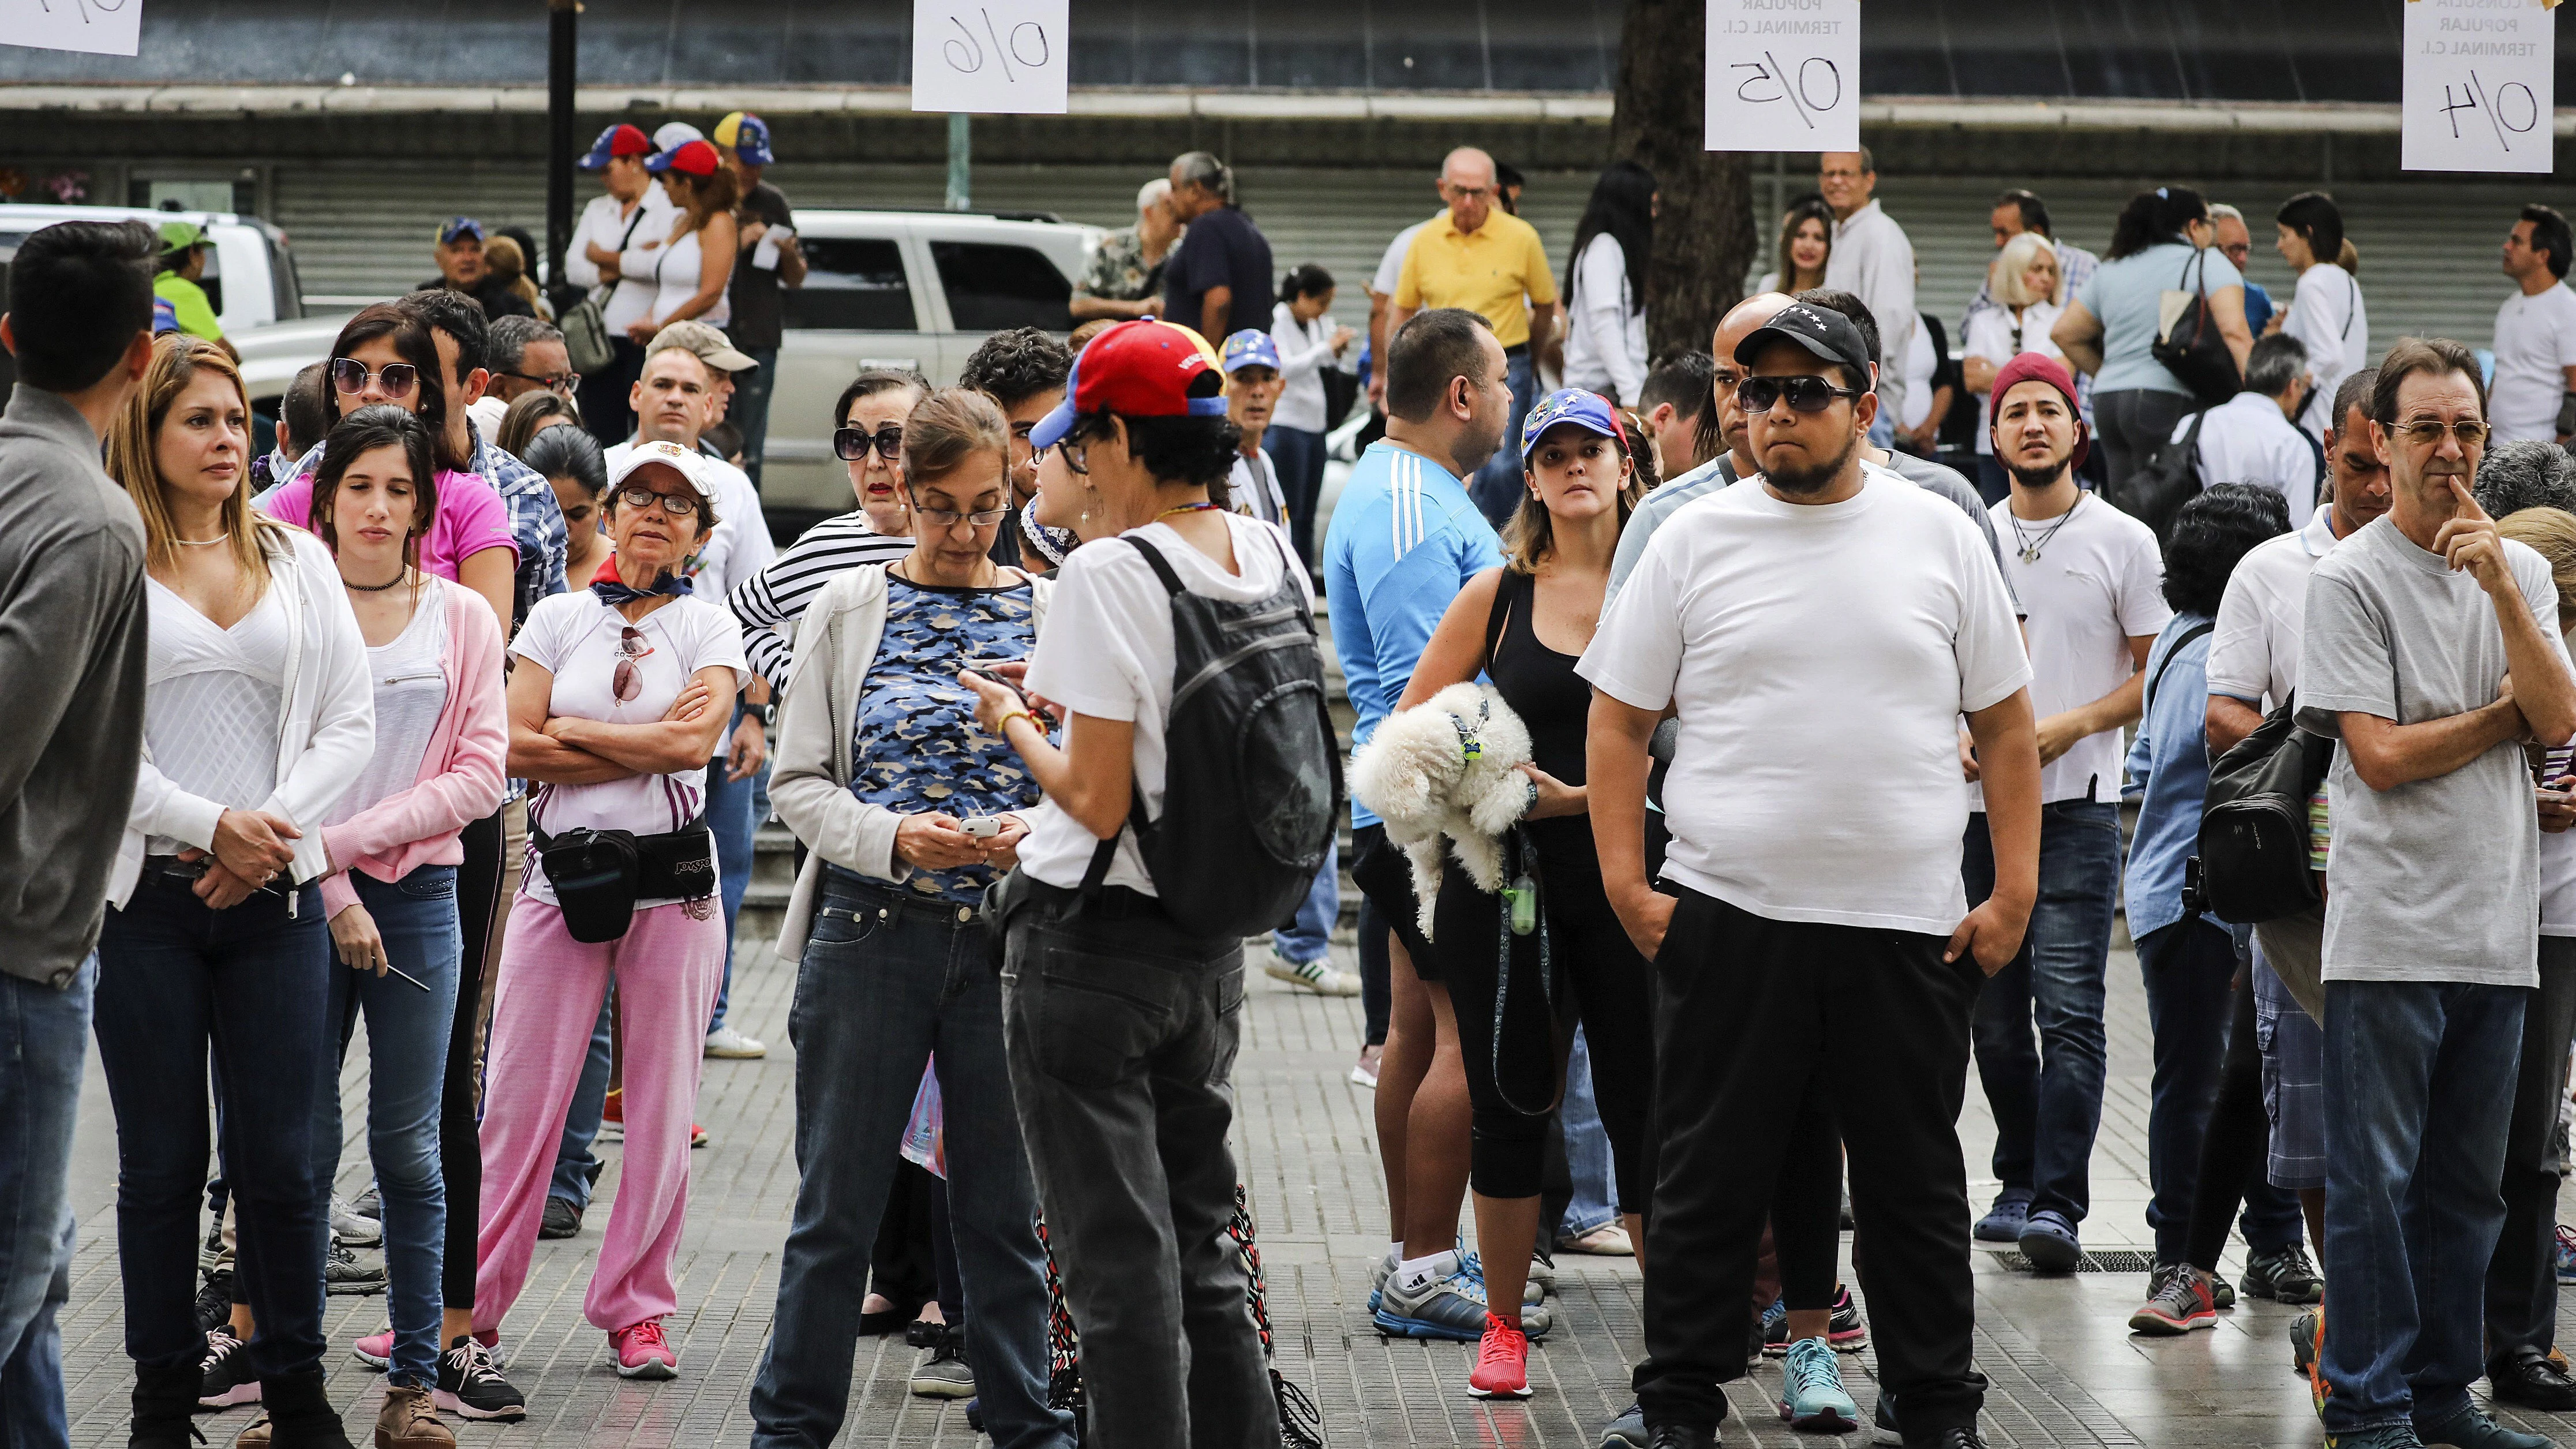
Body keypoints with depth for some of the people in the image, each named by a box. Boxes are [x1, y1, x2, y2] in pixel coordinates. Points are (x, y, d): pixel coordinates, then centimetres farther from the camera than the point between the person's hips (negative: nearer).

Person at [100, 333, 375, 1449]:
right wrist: (210, 825, -13)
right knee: (162, 1160, 3)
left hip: (275, 896, 2)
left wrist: (274, 831, -7)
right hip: (146, 895, -2)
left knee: (281, 1158, 2)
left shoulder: (296, 559, 11)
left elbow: (349, 722, 8)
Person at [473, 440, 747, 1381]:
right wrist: (647, 744, -7)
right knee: (520, 1095, -2)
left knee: (662, 1106, 3)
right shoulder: (559, 619, 7)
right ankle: (468, 1302, 3)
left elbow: (694, 742, -11)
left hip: (674, 884, 0)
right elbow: (515, 746, -4)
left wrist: (571, 733, -6)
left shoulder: (708, 629, 5)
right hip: (562, 874, 0)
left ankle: (636, 1308, 12)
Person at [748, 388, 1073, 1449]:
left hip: (1011, 939, 1)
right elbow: (798, 784, 1)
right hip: (872, 933, 0)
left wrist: (1034, 830, -16)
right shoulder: (849, 609, 4)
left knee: (1006, 1207, 7)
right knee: (837, 1204, 6)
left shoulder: (1054, 615, 6)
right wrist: (891, 837, -16)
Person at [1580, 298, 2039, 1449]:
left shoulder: (1939, 536, 6)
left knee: (1916, 1182, 8)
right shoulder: (1694, 541, 3)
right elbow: (1619, 720, 5)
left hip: (1907, 921, 1)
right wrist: (1626, 882, -4)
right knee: (1708, 1180, 5)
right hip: (1728, 913, -1)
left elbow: (2006, 724, 9)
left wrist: (2015, 890, 1)